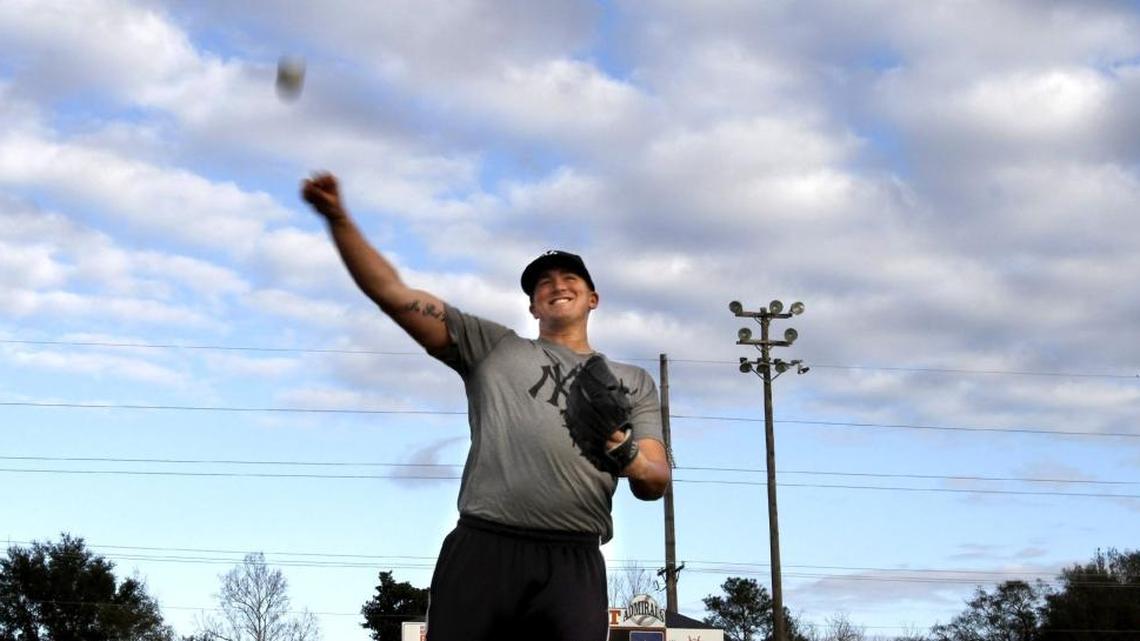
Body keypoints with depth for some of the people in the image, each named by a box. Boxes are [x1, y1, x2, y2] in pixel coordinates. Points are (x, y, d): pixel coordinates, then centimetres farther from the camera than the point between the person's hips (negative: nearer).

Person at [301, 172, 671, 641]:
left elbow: (657, 482, 13)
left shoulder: (633, 383, 23)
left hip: (574, 564, 1)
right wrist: (338, 219, 3)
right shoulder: (493, 347, 21)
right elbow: (392, 294, 15)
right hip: (482, 550, -1)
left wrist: (629, 460, -12)